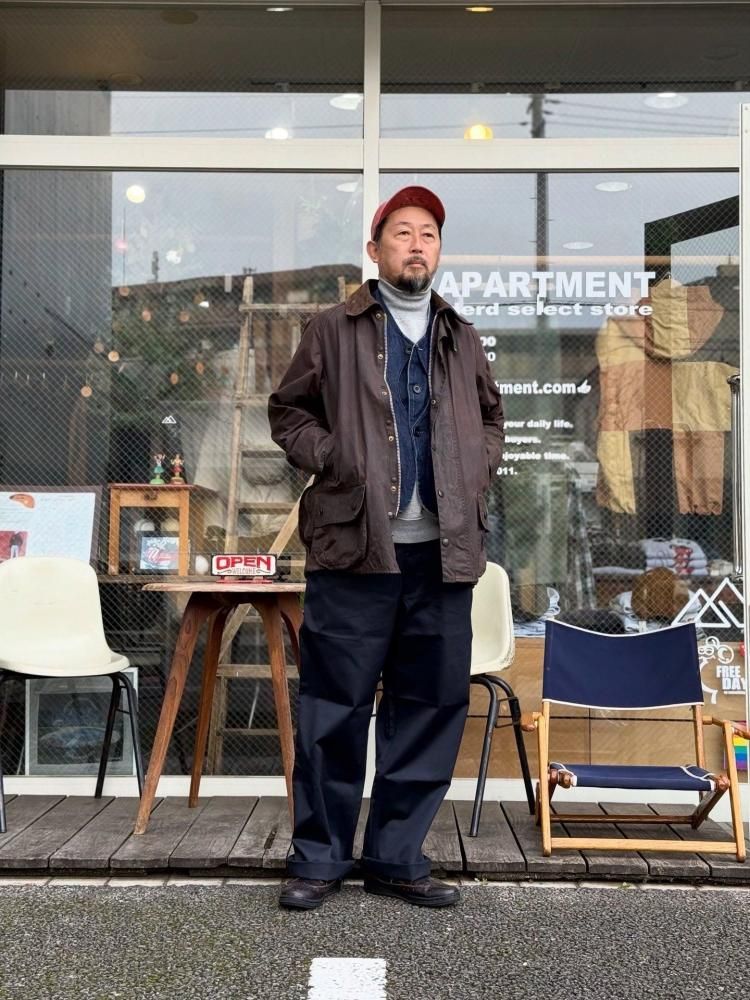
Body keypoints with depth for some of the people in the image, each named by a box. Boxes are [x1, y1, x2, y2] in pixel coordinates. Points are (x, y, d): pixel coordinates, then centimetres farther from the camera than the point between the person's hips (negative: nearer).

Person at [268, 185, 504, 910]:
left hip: (442, 552, 4)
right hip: (354, 548, -4)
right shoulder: (335, 330, 5)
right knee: (335, 708, 1)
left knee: (431, 708, 7)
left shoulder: (461, 339, 17)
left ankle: (397, 857, 19)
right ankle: (319, 858, 13)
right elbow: (288, 411, 8)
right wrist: (332, 462, -7)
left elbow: (491, 418, 26)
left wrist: (477, 471, 7)